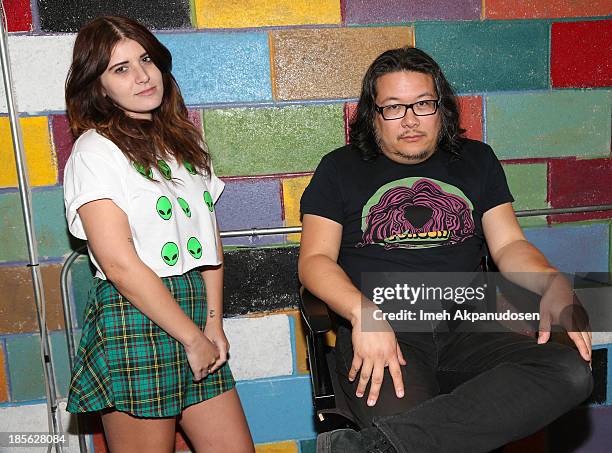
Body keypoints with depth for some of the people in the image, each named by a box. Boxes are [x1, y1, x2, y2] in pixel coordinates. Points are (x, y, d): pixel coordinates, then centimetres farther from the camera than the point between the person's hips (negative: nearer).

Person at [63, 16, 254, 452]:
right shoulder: (95, 151, -8)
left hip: (196, 310, 6)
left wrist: (214, 323, 0)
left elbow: (208, 238, 9)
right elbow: (120, 265, -15)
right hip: (135, 322, -6)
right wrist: (193, 338, -11)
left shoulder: (185, 140, 13)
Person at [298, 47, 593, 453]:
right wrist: (364, 312, -18)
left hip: (465, 331, 5)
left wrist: (554, 284, -7)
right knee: (404, 418, -36)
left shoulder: (476, 160, 19)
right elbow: (314, 260, 2)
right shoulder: (340, 169, 11)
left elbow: (509, 245, 15)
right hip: (384, 333, -4)